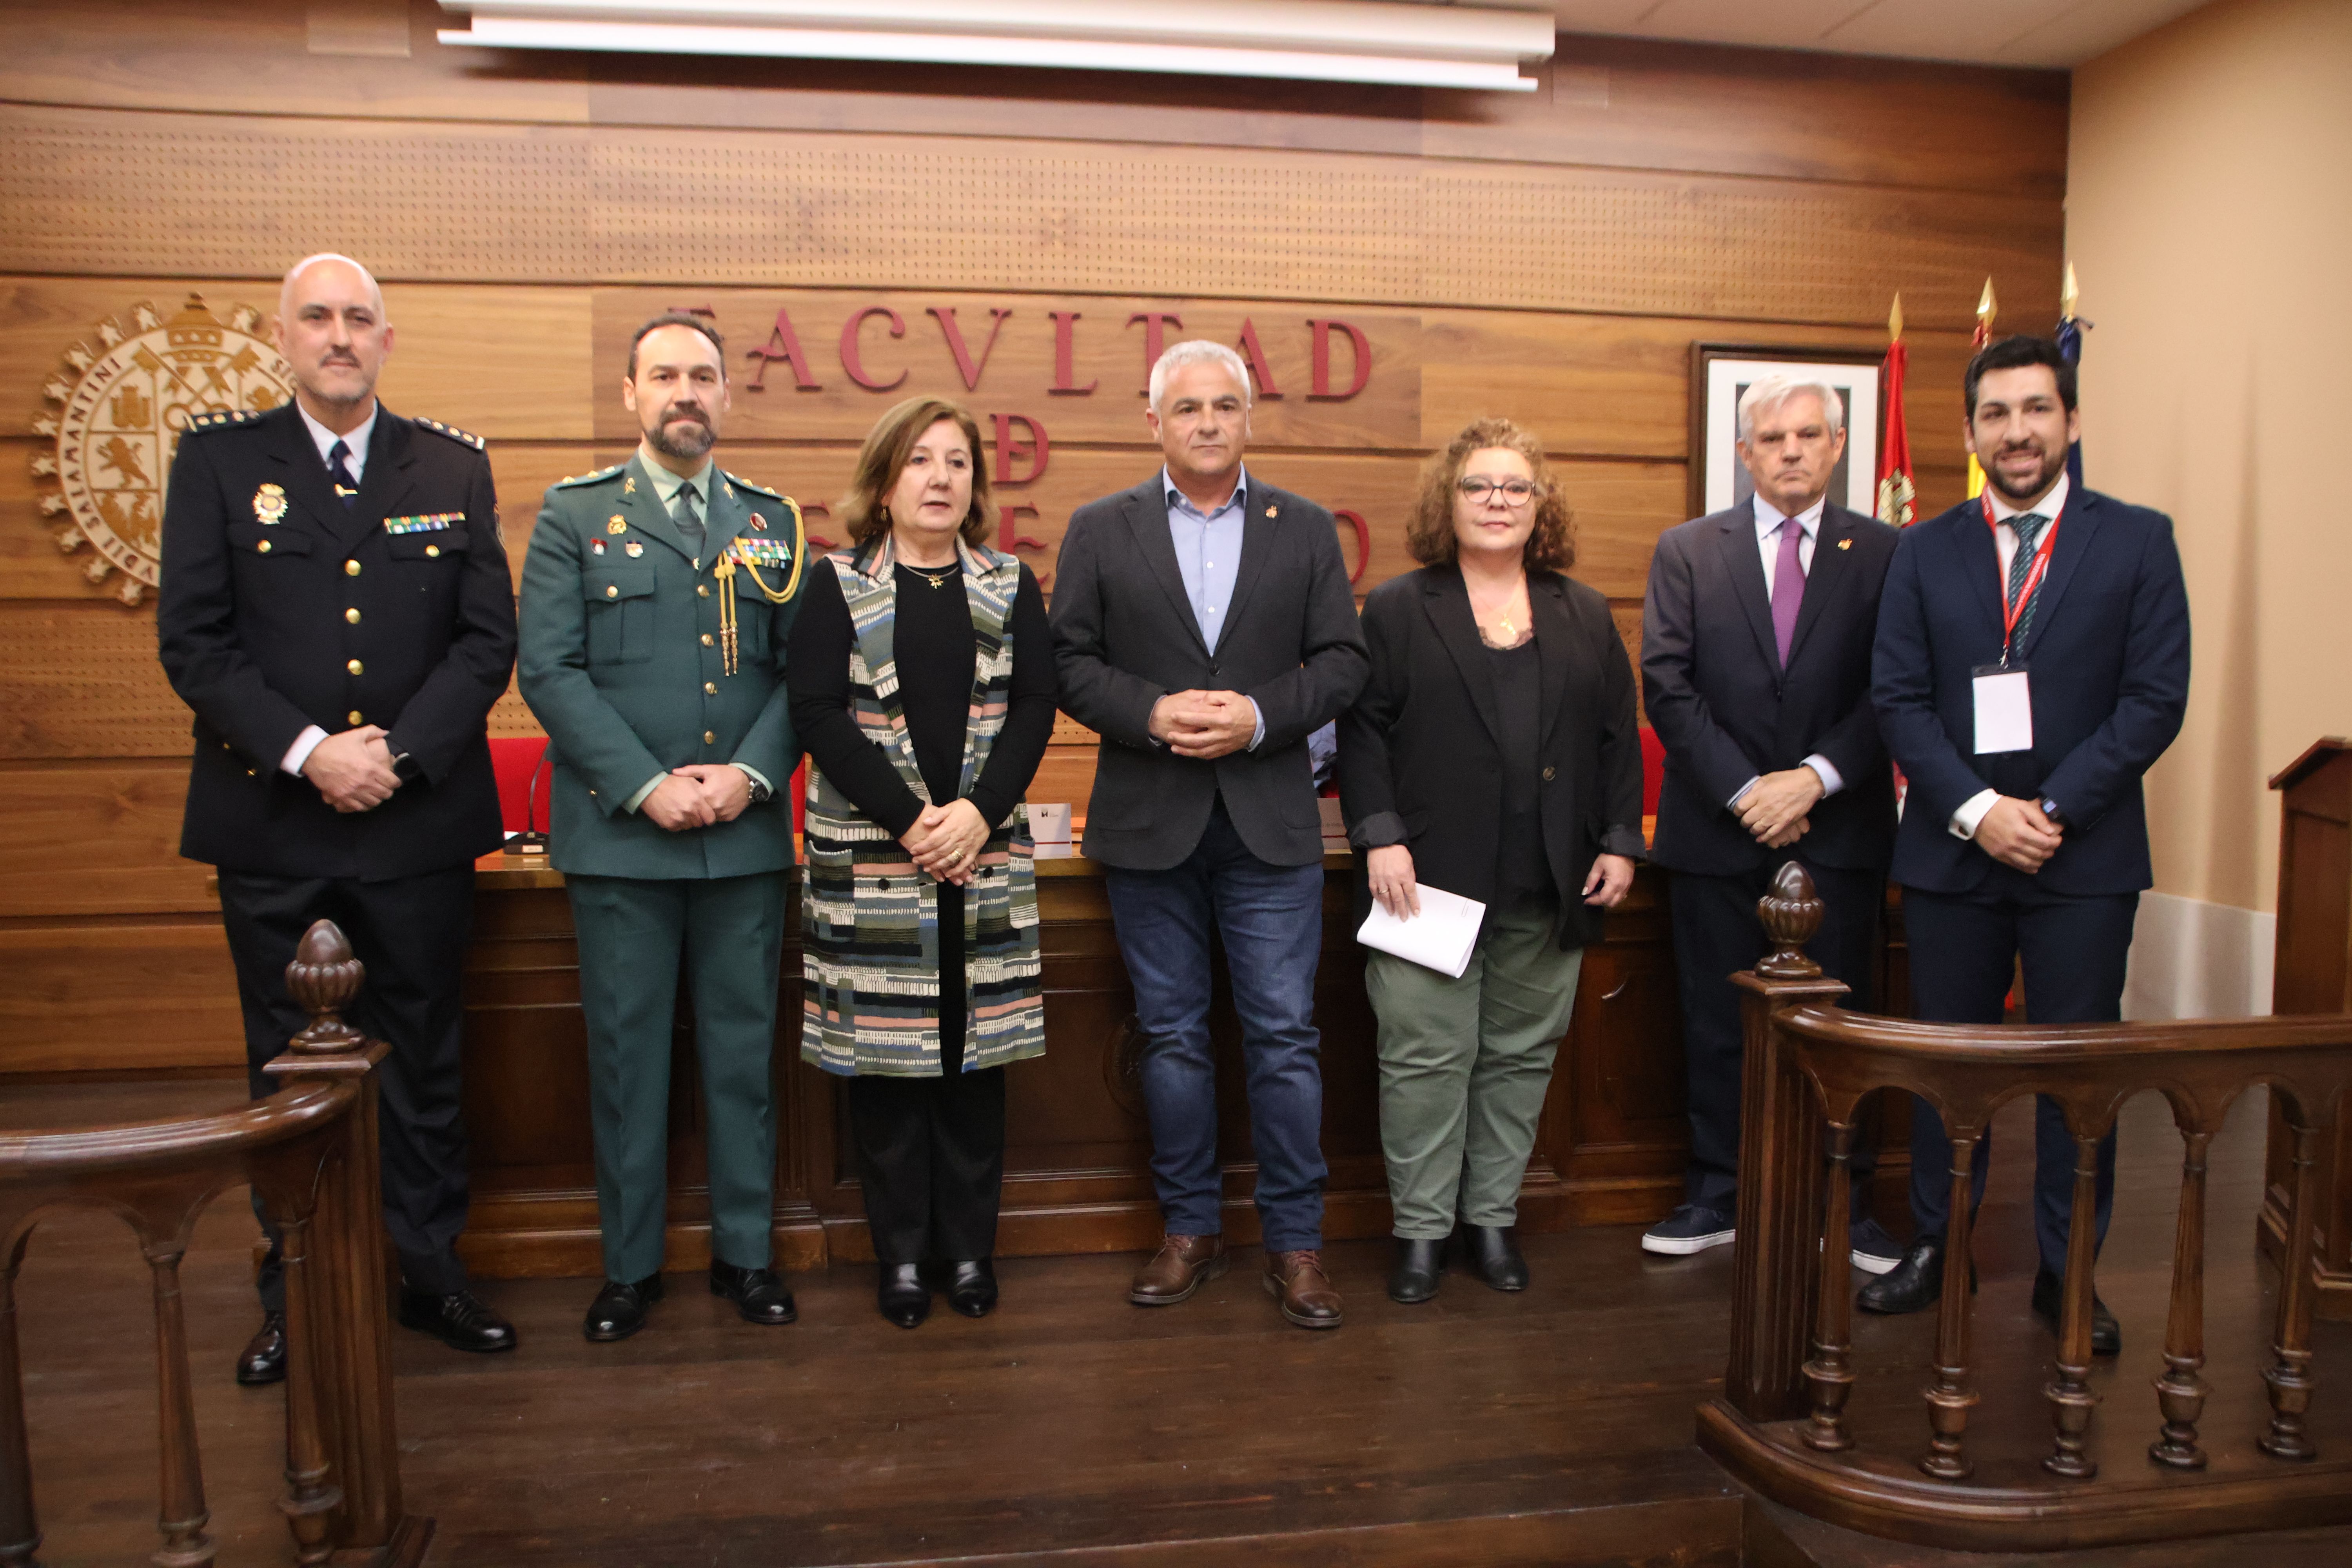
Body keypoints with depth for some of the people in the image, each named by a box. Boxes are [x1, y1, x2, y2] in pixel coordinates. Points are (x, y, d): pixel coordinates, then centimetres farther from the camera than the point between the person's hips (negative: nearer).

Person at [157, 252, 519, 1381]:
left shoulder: (454, 466, 6)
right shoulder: (217, 459, 3)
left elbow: (488, 638, 0)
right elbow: (193, 641, -4)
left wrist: (399, 753, -12)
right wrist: (308, 751, -15)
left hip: (419, 821, 1)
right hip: (271, 825, 0)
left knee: (424, 1063, 11)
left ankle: (428, 1271, 26)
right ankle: (295, 1298, 25)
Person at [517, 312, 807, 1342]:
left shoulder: (772, 522, 11)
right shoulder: (574, 516, 5)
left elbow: (802, 669, 6)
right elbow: (550, 671, -4)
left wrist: (751, 773, -11)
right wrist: (646, 786, -13)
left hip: (746, 835, 2)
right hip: (620, 834, -2)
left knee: (743, 1047, 9)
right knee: (627, 1054, 6)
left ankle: (744, 1252, 22)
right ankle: (630, 1265, 21)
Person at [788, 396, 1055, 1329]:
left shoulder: (1011, 587, 10)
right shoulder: (838, 587, 3)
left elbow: (1034, 708, 1)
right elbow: (818, 713, -6)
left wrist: (978, 813, -14)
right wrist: (910, 822, -15)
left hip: (984, 851, 2)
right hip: (869, 851, -2)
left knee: (976, 1048, 6)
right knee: (885, 1051, 3)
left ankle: (970, 1246, 20)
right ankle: (902, 1252, 16)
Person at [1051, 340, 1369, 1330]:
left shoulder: (1306, 529, 7)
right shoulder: (1099, 531, 6)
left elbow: (1343, 661, 3)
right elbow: (1069, 663, 1)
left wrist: (1260, 717, -13)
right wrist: (1153, 714, -15)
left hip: (1272, 825, 0)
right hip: (1149, 826, 1)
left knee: (1284, 1034, 1)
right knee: (1173, 1036, 10)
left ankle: (1295, 1241, 14)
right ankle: (1191, 1229, 24)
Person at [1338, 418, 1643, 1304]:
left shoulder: (1585, 616, 14)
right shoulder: (1397, 610, 5)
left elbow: (1618, 739, 12)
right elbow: (1362, 732, -2)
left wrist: (1620, 843, 4)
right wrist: (1379, 836, -12)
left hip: (1549, 889, 3)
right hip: (1431, 877, -3)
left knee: (1521, 1055, 10)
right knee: (1425, 1057, -1)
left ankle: (1492, 1215, 24)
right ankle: (1421, 1228, 13)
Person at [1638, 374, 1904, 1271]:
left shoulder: (1885, 555, 4)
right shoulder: (1686, 552, 5)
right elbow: (1666, 686, -3)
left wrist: (1814, 778, -14)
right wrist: (1743, 790, -11)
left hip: (1839, 832, 0)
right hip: (1717, 831, 0)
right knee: (1717, 1025, 8)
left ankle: (1847, 1206, 21)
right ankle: (1716, 1199, 21)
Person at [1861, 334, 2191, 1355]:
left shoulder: (2137, 541, 2)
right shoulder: (1924, 552, 6)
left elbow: (2156, 699, -4)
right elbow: (1897, 698, 0)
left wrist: (2055, 809, -14)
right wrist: (1977, 810, -12)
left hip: (2084, 855, -1)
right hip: (1951, 850, 2)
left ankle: (2067, 1272, 20)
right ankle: (1938, 1249, 24)